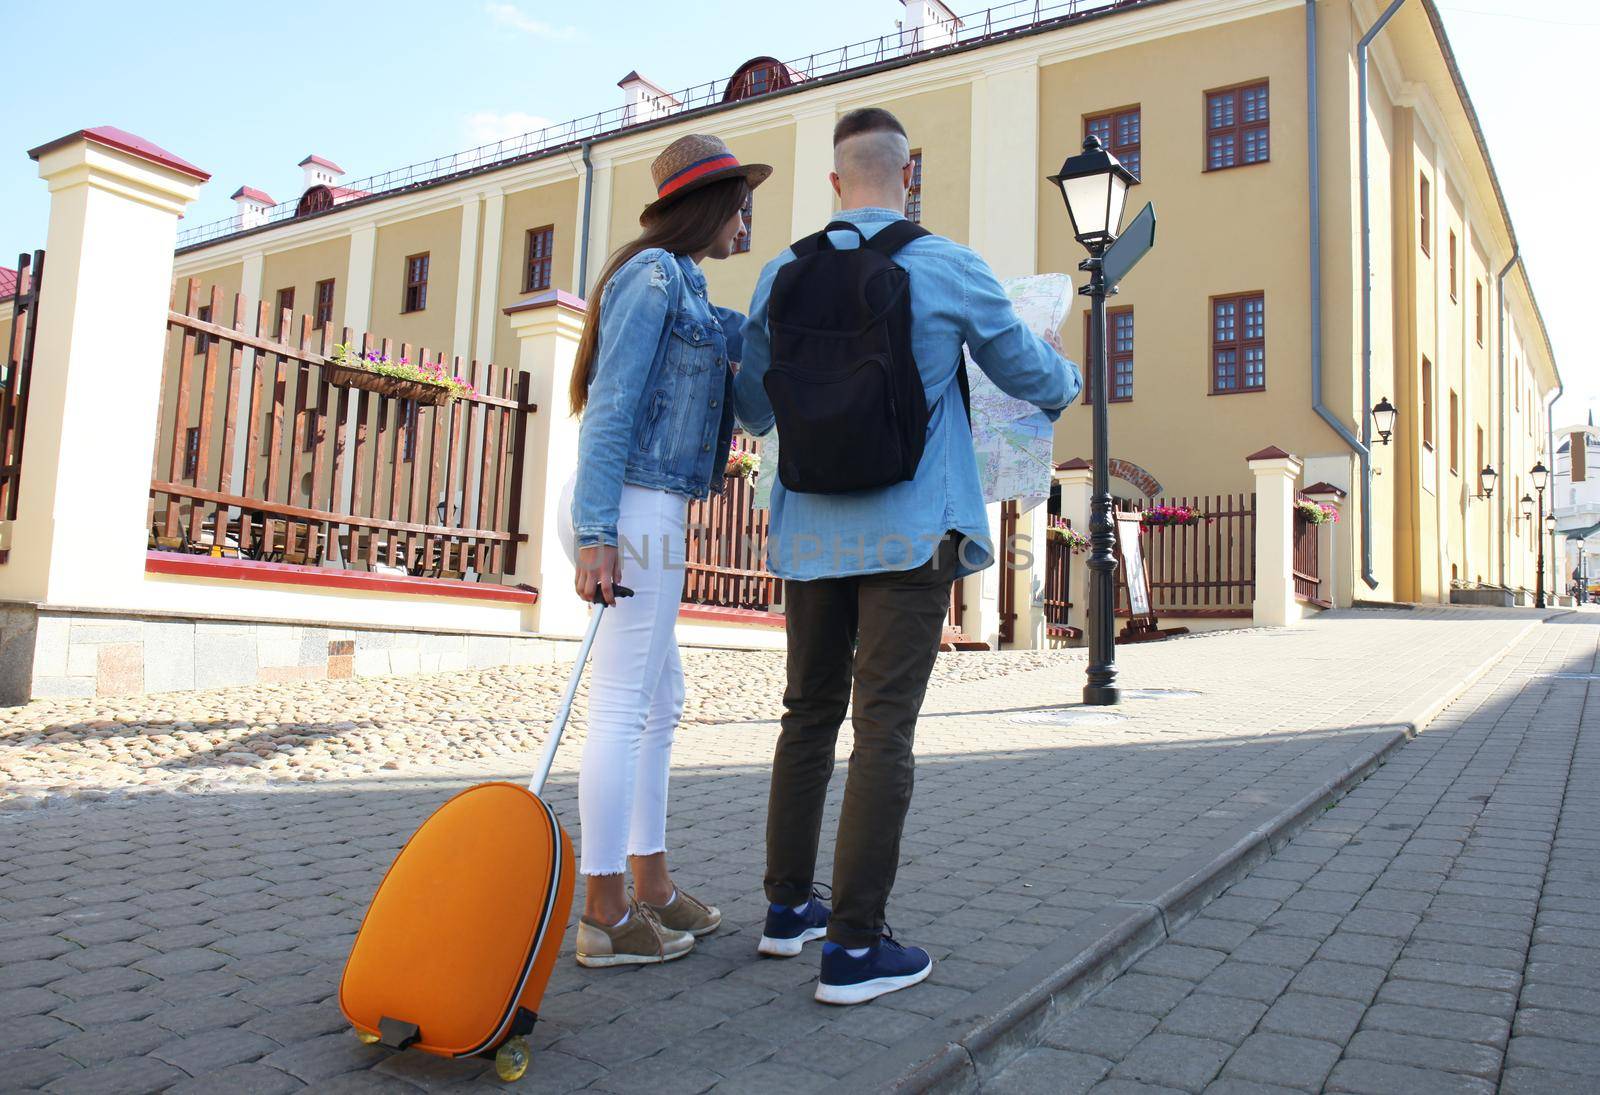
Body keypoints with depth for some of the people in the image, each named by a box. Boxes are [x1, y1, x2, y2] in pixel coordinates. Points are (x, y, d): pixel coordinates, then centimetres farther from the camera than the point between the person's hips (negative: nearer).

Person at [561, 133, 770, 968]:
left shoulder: (681, 286, 21)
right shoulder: (653, 271, -8)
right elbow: (611, 404, -16)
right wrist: (596, 535, -21)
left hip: (643, 514, 10)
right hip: (631, 508, -10)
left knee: (659, 703, 14)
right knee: (623, 707, -5)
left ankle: (651, 885, 24)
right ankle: (606, 916, 6)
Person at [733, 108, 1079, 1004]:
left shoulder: (784, 275, 5)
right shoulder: (951, 269, -3)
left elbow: (753, 410, 14)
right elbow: (1028, 372, 9)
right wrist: (1068, 382, 33)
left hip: (812, 530, 4)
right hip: (912, 533, -4)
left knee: (810, 715, 15)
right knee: (884, 731, -2)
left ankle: (790, 906, 26)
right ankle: (854, 946, 3)